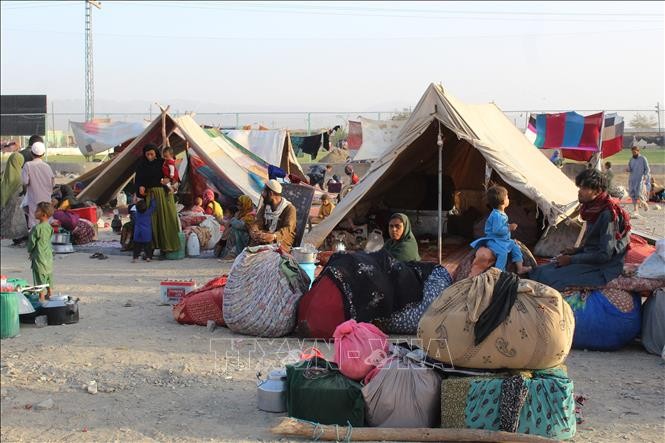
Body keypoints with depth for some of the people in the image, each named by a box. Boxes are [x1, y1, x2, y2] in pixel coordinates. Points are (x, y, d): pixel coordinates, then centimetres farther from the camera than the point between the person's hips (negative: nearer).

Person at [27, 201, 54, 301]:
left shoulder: (37, 228, -22)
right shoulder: (49, 227, 2)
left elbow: (32, 242, -14)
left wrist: (30, 251, 6)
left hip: (39, 256, -8)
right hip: (48, 255, 8)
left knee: (40, 278, -1)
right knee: (48, 275, 20)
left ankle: (41, 297, 2)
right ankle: (49, 294, 32)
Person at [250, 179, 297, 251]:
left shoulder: (289, 208, -8)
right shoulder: (264, 207, 12)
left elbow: (287, 229, -22)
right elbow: (258, 223, 2)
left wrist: (274, 236, -43)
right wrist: (253, 232, -24)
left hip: (282, 239, -4)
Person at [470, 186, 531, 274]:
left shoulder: (502, 214, 10)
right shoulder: (496, 215, -24)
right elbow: (497, 230, -30)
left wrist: (510, 227, 8)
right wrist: (509, 228, -23)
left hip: (504, 239, 10)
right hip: (494, 240, -10)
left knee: (515, 246, 7)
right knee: (503, 252, -30)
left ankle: (520, 268, 9)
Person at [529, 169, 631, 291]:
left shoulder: (608, 215, -20)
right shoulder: (593, 210, 7)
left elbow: (604, 255, -22)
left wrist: (571, 259, -16)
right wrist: (576, 250, 7)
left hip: (604, 267, -9)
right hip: (590, 259, 9)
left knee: (548, 278, -24)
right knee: (537, 272, -5)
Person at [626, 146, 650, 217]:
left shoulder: (643, 159, 1)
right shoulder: (631, 160, 13)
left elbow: (647, 169, 1)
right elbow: (630, 168, 12)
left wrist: (645, 175, -16)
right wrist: (628, 169, -11)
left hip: (639, 179, -5)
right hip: (632, 179, 5)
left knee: (638, 195, -13)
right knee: (632, 194, 2)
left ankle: (643, 203, 18)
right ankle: (635, 210, 8)